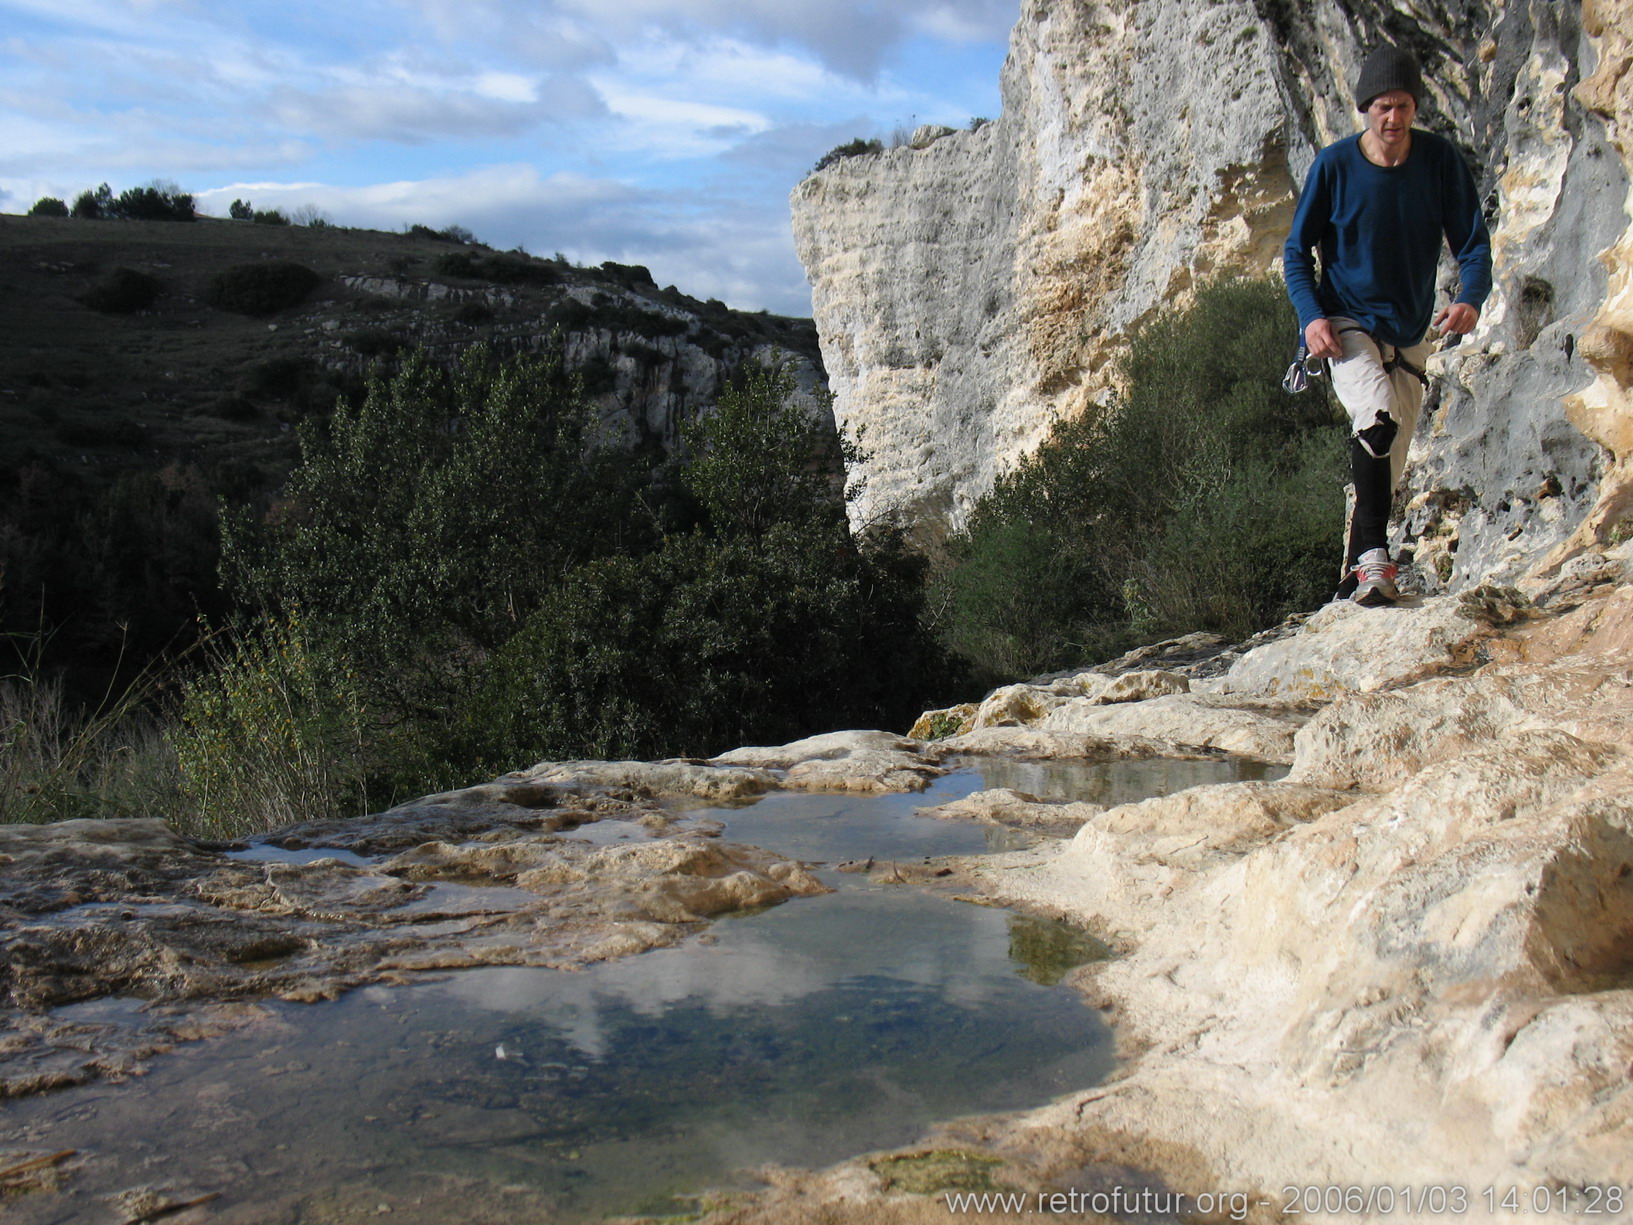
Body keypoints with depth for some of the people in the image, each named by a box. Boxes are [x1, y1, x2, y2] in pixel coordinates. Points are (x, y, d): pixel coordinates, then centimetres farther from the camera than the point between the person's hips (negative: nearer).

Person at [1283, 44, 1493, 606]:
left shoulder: (1441, 160, -5)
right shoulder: (1334, 165, -10)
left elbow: (1473, 243, -3)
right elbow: (1296, 250, -3)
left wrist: (1470, 298, -24)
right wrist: (1311, 316, -19)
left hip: (1411, 333, 4)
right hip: (1348, 327, -4)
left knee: (1386, 466, 10)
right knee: (1378, 417, -32)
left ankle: (1354, 581, 25)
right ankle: (1374, 559, -34)